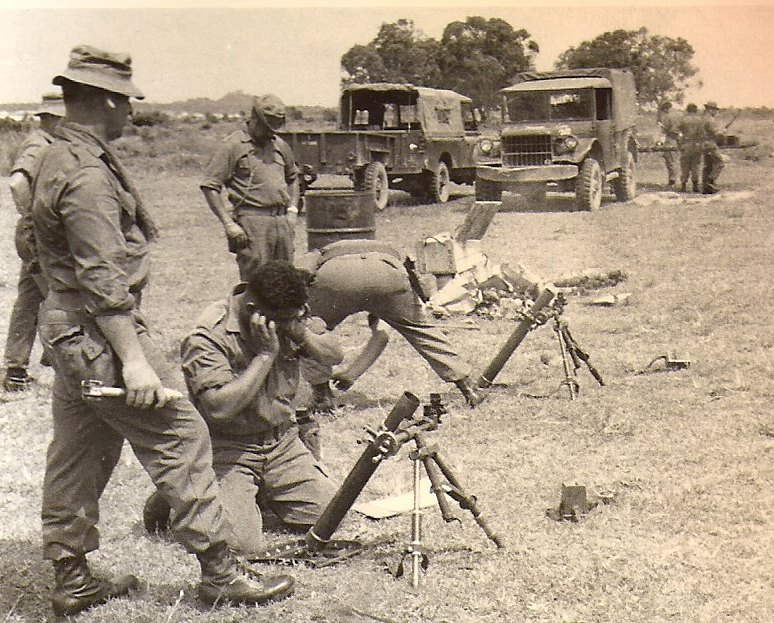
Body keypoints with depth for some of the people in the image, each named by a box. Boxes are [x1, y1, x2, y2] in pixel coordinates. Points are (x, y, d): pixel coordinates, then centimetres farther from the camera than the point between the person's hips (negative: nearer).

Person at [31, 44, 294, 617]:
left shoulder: (59, 159, 14)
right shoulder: (87, 174, -19)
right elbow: (103, 278, -24)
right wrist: (132, 358, -25)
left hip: (67, 330, 11)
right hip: (99, 333, -11)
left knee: (76, 455, 14)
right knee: (181, 438, -4)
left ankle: (71, 581, 23)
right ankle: (219, 573, 4)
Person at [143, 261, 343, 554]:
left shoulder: (285, 316, 1)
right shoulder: (208, 337, -20)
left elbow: (334, 356, 4)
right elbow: (220, 408, -30)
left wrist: (301, 334, -16)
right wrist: (265, 355, -26)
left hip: (282, 443, 7)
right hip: (228, 450, -6)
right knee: (244, 542, -20)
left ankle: (259, 495, 23)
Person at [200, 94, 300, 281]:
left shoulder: (280, 145, 16)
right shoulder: (232, 145, -4)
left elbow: (292, 177, 32)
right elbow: (209, 187, -7)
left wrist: (292, 210, 17)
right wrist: (228, 224, -13)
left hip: (282, 222, 6)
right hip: (252, 222, -6)